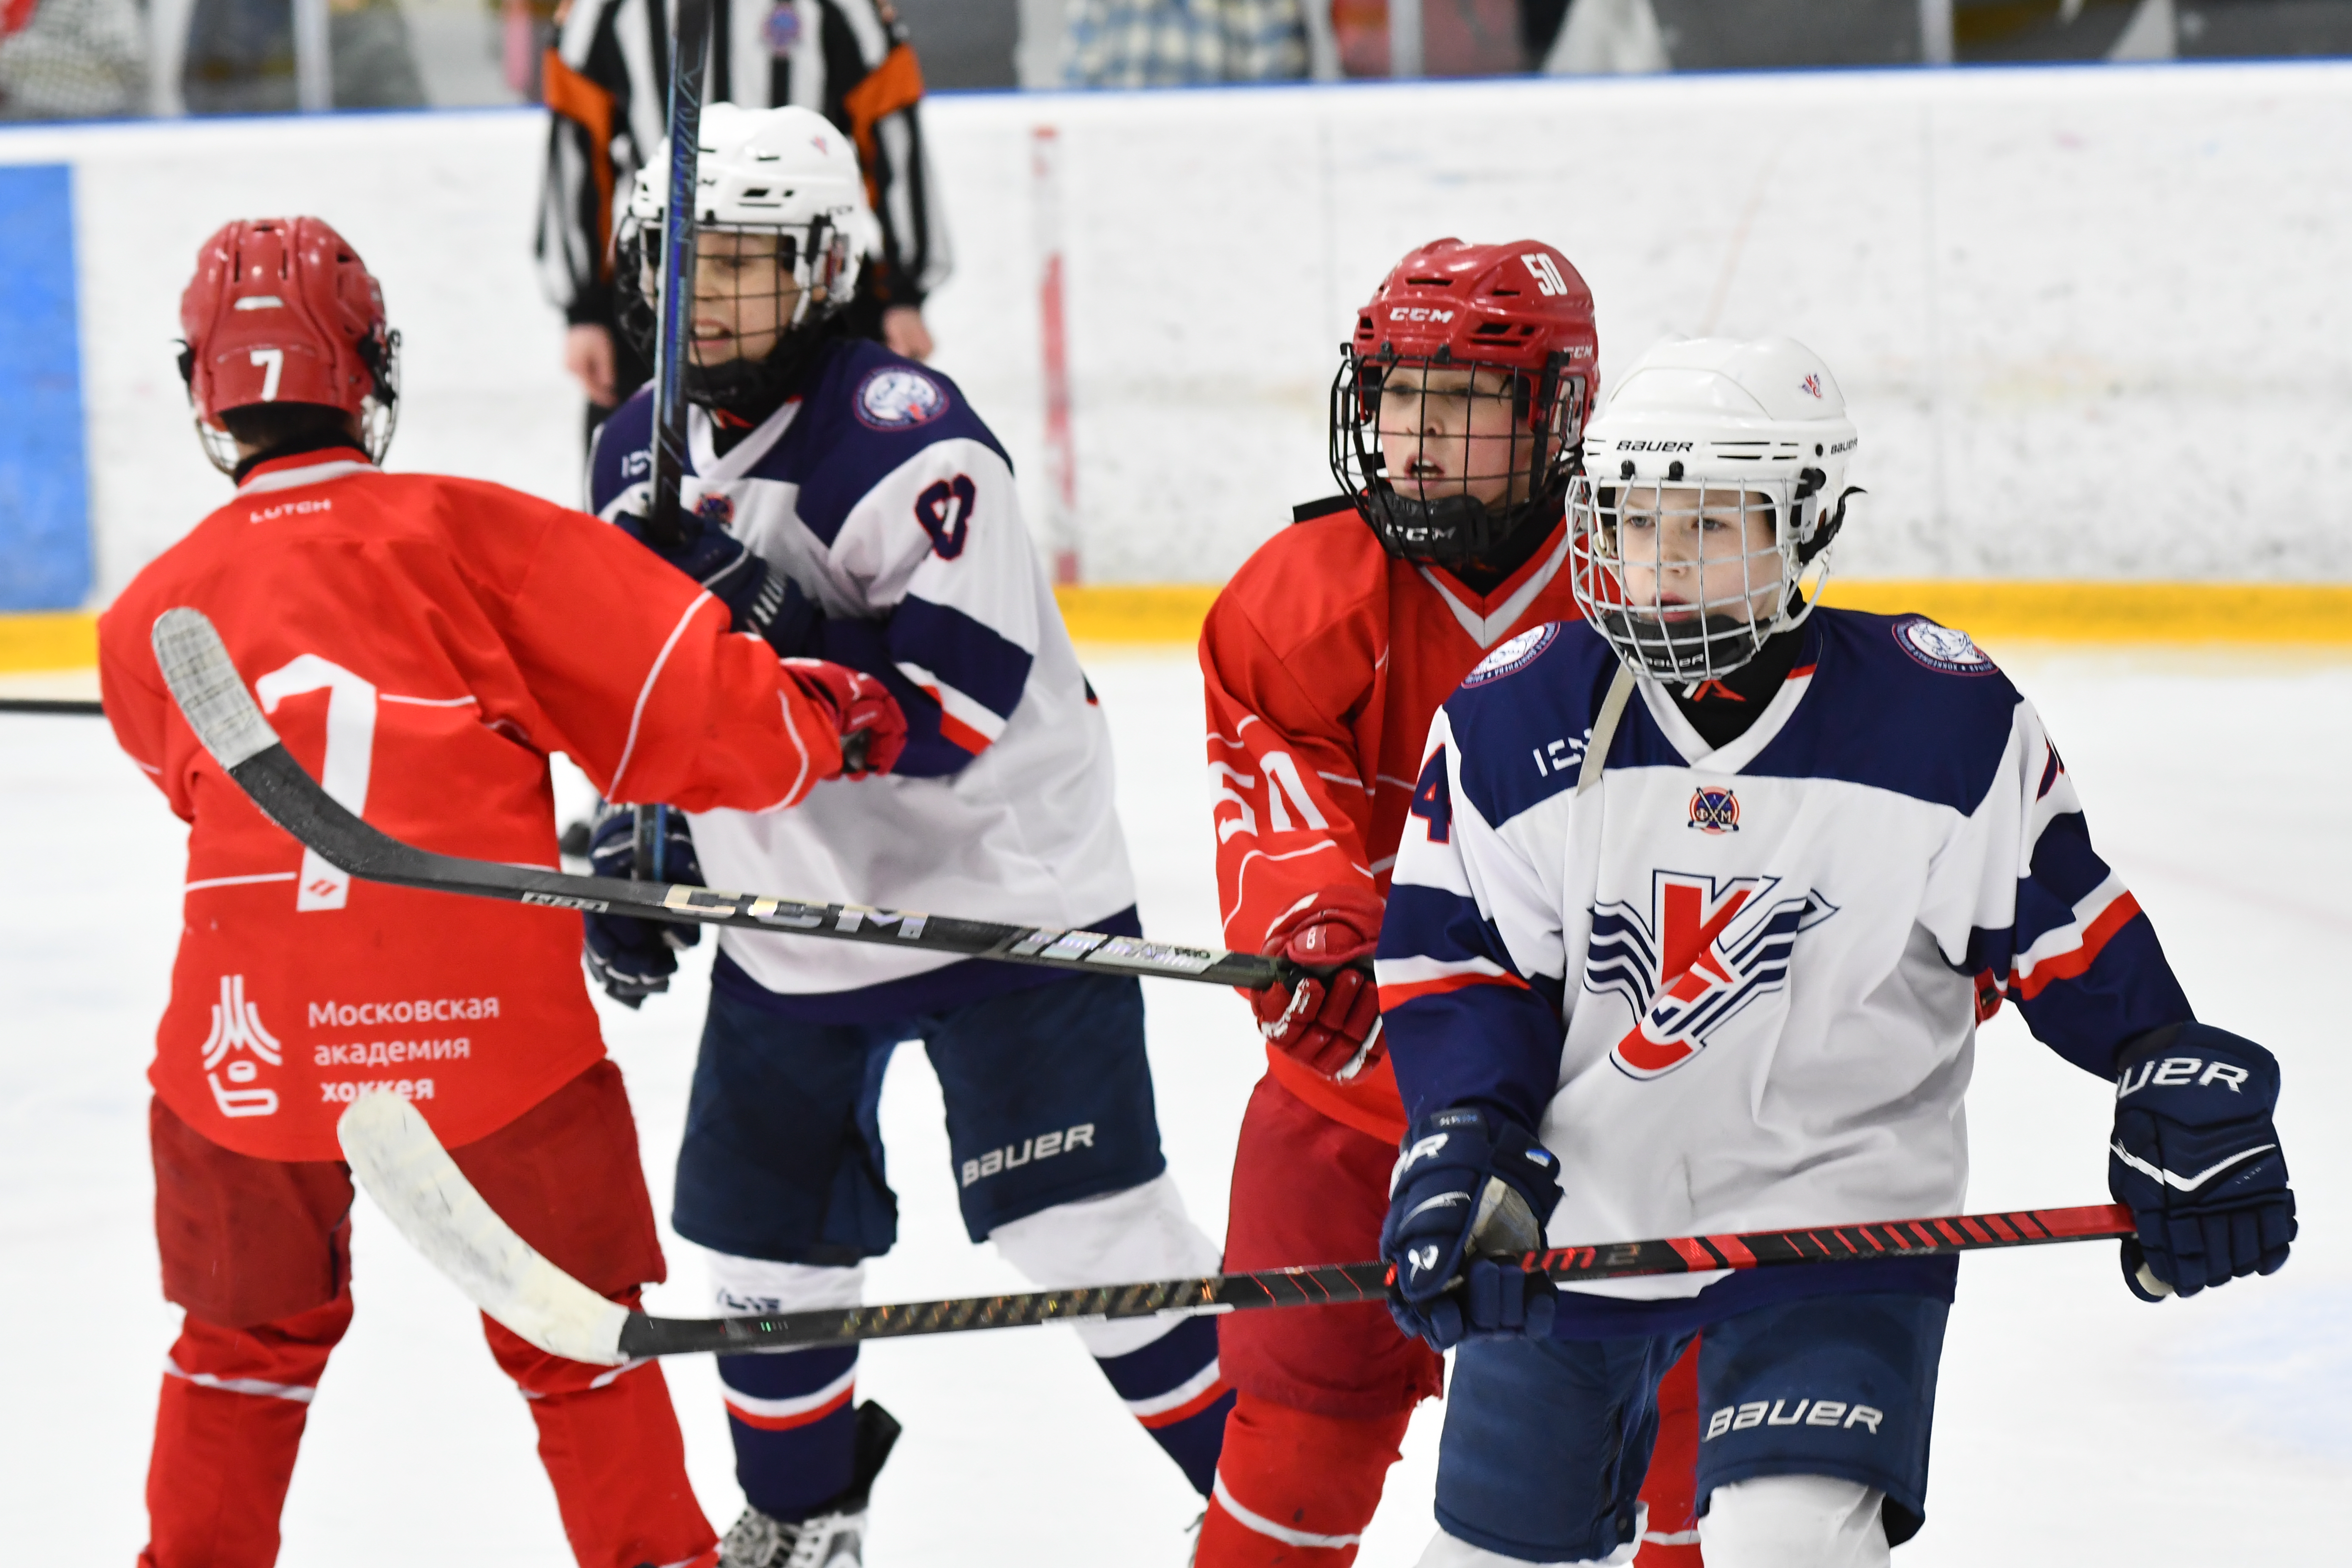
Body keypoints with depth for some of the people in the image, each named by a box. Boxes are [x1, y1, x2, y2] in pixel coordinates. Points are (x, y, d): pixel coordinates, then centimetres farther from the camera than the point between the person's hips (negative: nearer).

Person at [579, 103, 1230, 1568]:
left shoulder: (900, 434, -21)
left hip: (999, 884, -7)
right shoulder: (641, 452, 5)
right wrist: (636, 836, 10)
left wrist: (771, 631, -34)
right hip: (791, 915, 7)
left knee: (1088, 1229, -11)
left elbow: (956, 704, -28)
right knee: (770, 1231, 14)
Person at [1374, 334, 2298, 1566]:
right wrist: (1463, 1143, -17)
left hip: (1832, 1217, -3)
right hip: (1575, 1215, 3)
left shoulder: (1946, 721, -11)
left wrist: (2187, 1104, -3)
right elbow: (1454, 966, -3)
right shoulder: (1511, 721, -8)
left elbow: (2068, 939, -1)